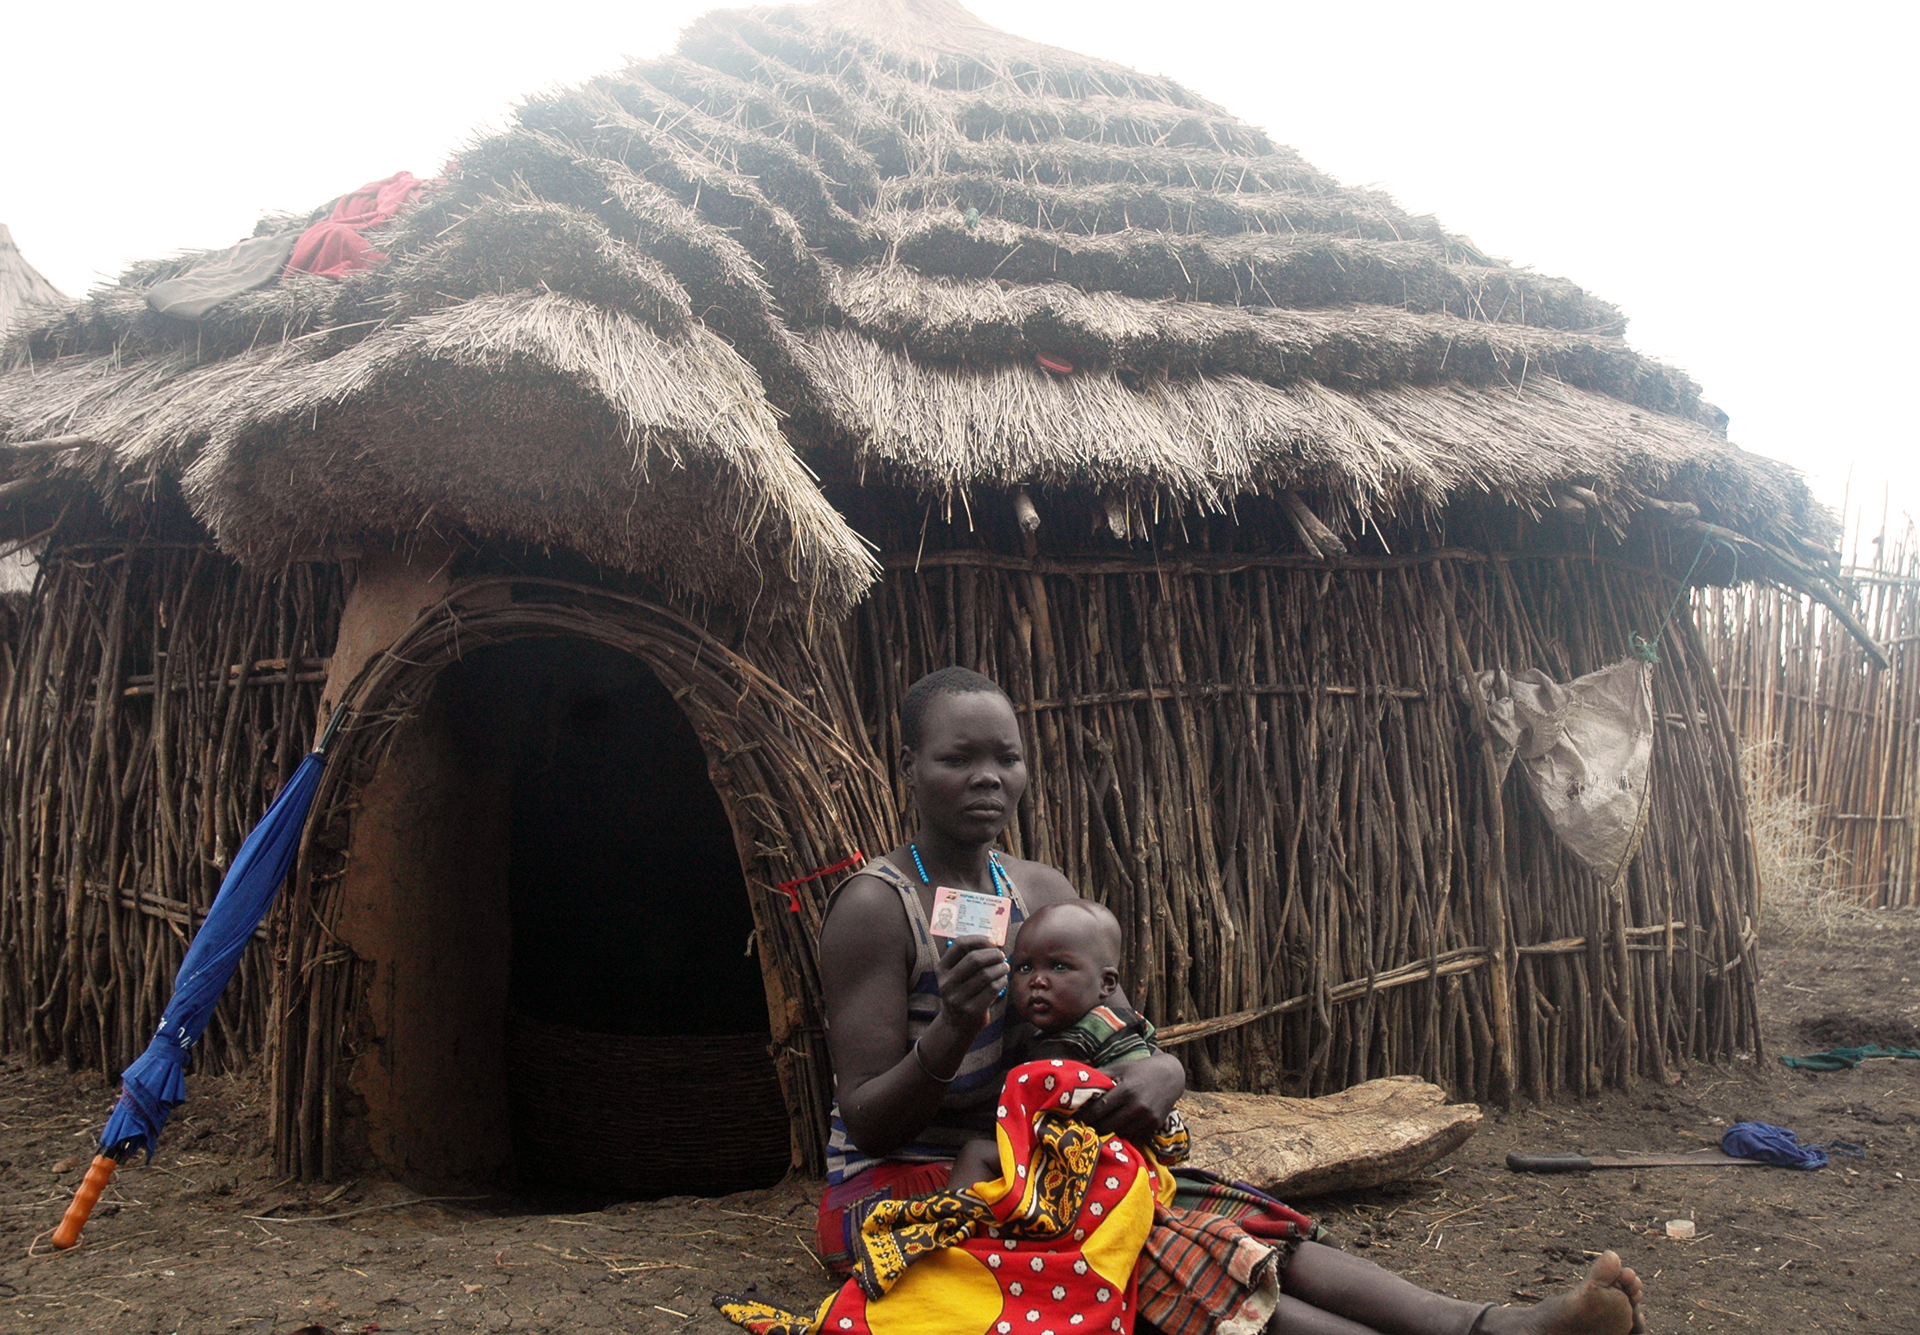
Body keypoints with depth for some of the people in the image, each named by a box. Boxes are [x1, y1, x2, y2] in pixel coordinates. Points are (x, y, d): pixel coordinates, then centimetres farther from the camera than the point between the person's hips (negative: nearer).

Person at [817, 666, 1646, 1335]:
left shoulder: (1040, 892, 7)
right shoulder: (876, 906, -14)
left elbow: (1136, 1041, 6)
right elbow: (866, 1124, -15)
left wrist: (1160, 1074, -20)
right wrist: (952, 1032, -34)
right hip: (898, 1190, -6)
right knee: (1164, 1269, -29)